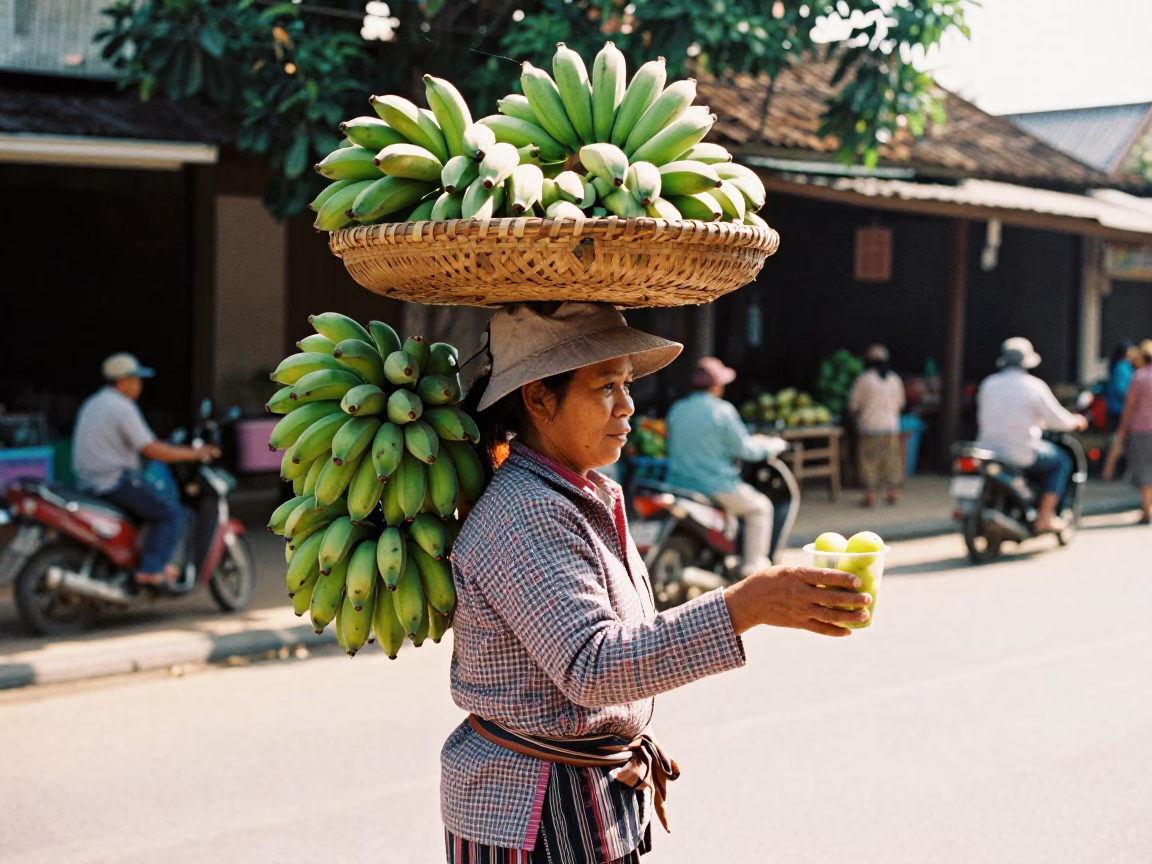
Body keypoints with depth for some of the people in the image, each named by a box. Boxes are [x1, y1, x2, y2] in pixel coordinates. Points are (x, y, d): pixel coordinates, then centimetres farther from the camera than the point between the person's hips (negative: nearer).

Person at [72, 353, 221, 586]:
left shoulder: (92, 403, 17)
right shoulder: (123, 408, -14)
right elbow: (151, 450, -19)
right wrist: (193, 454, -11)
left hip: (89, 484, 10)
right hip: (114, 483, -10)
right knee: (171, 513, -8)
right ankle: (152, 570, -17)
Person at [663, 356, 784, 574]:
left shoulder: (675, 409, 7)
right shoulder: (722, 410, -11)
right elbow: (743, 449, -9)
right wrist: (769, 446, 12)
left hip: (677, 483, 7)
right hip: (715, 487, -7)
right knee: (759, 506, 14)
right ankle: (753, 566, 10)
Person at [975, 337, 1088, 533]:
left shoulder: (987, 384, 5)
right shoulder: (1034, 386, -9)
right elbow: (1057, 419, -5)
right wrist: (1075, 422, 19)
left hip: (988, 449, 6)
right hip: (1022, 454, -6)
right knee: (1061, 461, 18)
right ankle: (1045, 516, 11)